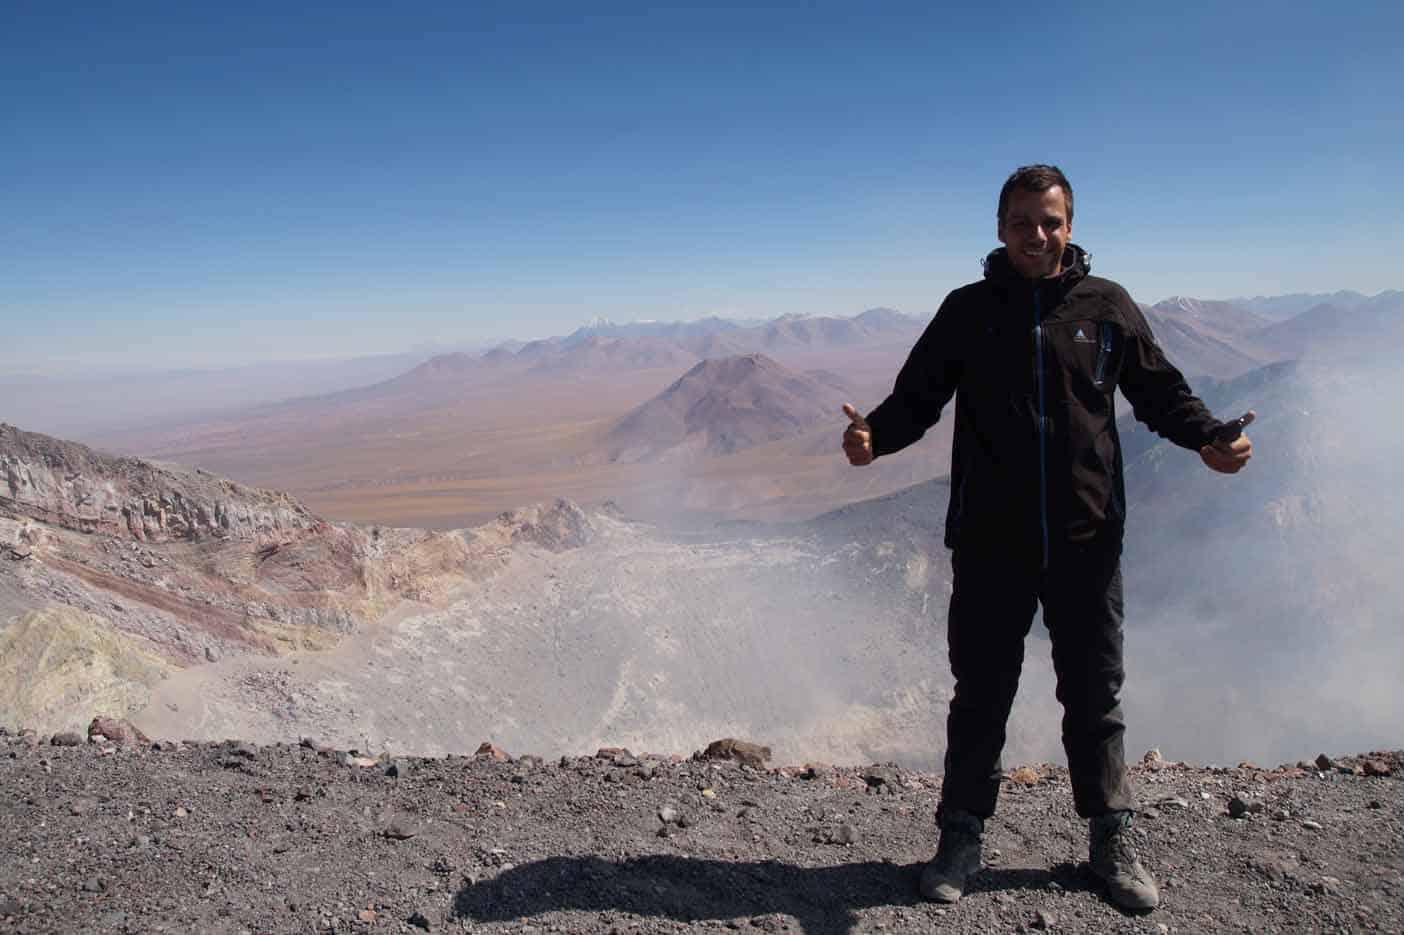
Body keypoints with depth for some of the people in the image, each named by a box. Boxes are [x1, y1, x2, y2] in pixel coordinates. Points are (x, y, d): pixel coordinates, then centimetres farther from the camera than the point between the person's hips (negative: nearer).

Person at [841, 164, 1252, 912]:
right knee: (980, 695, 9)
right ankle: (961, 837, 24)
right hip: (990, 543, 0)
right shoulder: (967, 310, 5)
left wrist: (1208, 438, -10)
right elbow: (918, 397, 4)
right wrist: (876, 434, -16)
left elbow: (1160, 392, 9)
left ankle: (1110, 839, 29)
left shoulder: (1106, 306, 5)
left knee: (1094, 695, 11)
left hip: (1086, 541, 1)